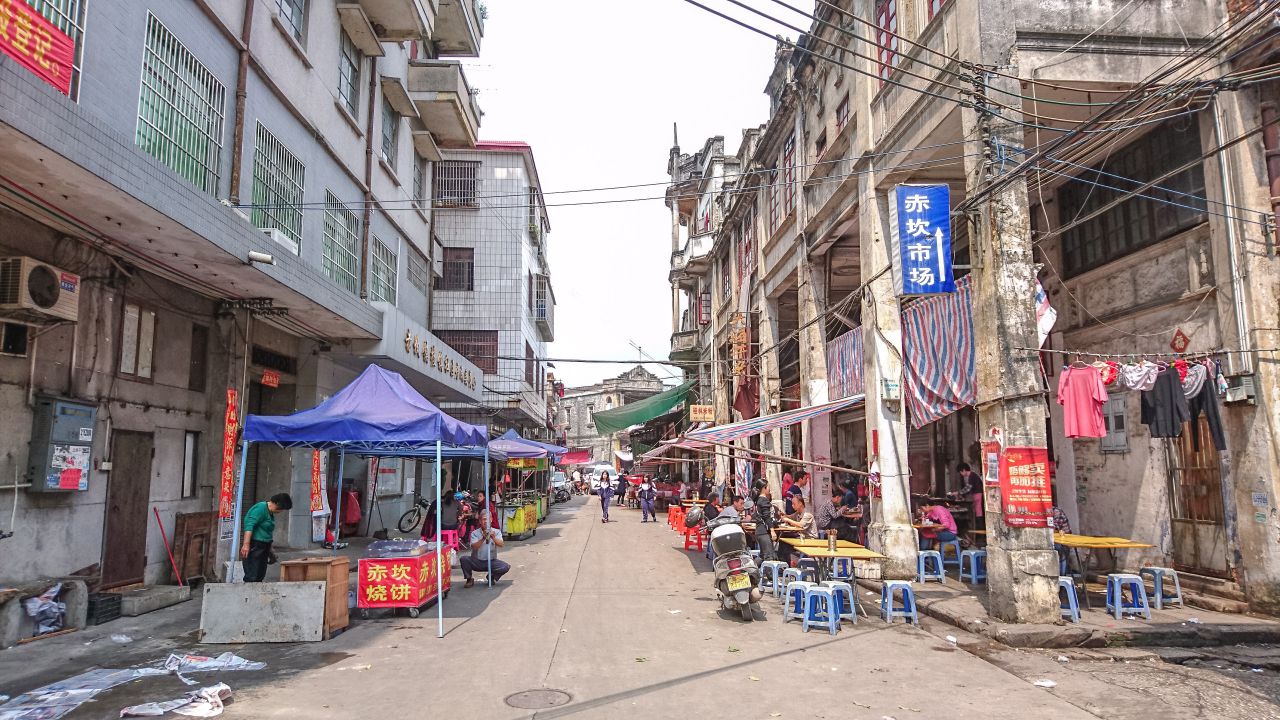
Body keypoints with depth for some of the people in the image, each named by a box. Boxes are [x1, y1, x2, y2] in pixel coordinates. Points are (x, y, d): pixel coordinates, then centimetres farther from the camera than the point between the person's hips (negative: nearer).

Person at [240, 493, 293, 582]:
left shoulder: (270, 513, 16)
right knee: (251, 578, -11)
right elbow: (249, 525, -21)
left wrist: (269, 551, 28)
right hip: (254, 546, -10)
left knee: (260, 576, 10)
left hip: (263, 547, 10)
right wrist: (246, 544, -29)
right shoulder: (261, 508, -12)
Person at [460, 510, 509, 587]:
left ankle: (492, 577, 8)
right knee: (464, 560, -27)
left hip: (491, 561, 1)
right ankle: (469, 579, -1)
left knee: (506, 567, -23)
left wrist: (493, 538, -36)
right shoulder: (475, 533, -3)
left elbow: (501, 544, -16)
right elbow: (474, 547, -18)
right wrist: (483, 539, -33)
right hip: (476, 561, 0)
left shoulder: (496, 532, 0)